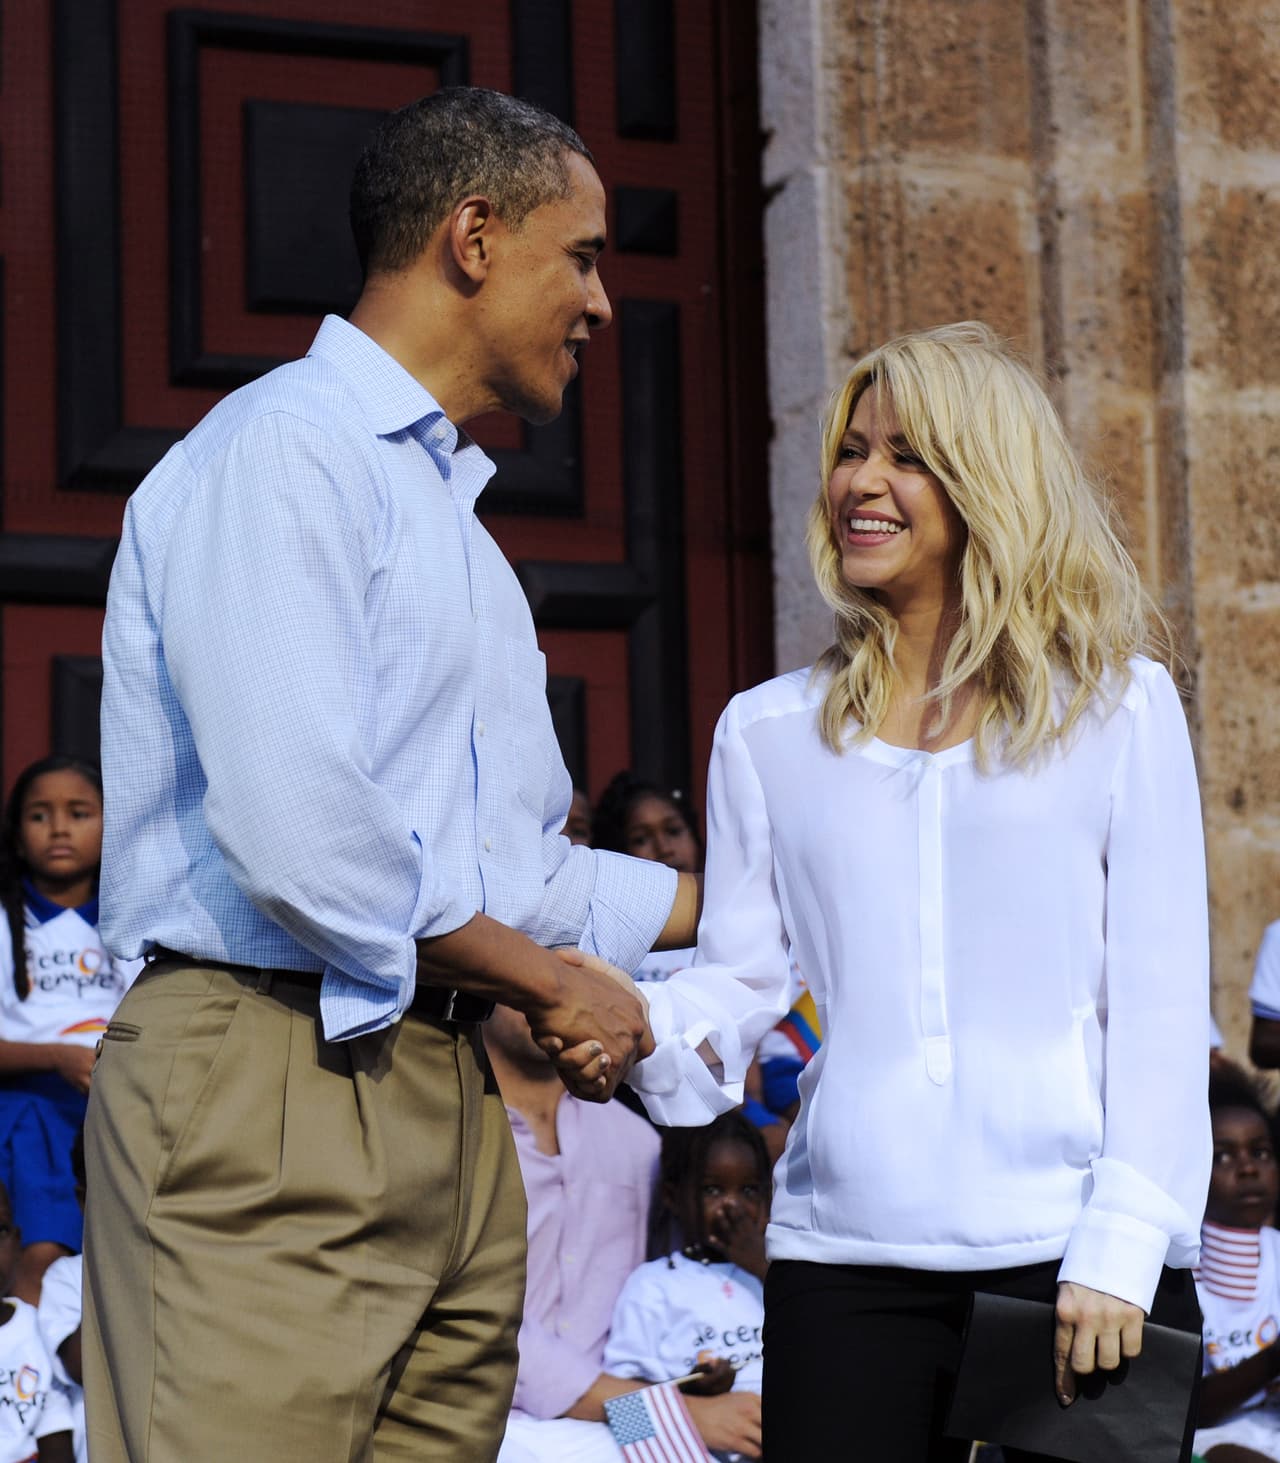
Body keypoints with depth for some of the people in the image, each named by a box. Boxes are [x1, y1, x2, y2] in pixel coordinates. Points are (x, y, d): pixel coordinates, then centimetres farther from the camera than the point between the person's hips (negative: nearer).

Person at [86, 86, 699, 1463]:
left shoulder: (453, 514, 24)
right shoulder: (281, 451, -8)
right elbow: (298, 843, -19)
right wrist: (550, 982, -6)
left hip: (448, 1094, 9)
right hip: (269, 1090, -9)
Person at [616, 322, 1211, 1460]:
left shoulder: (1119, 707, 5)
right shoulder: (768, 733, 13)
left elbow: (1163, 1001, 1)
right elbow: (738, 980, 9)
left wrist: (1122, 1250, -8)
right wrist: (638, 1022, -13)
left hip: (1081, 1261, -2)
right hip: (845, 1260, 2)